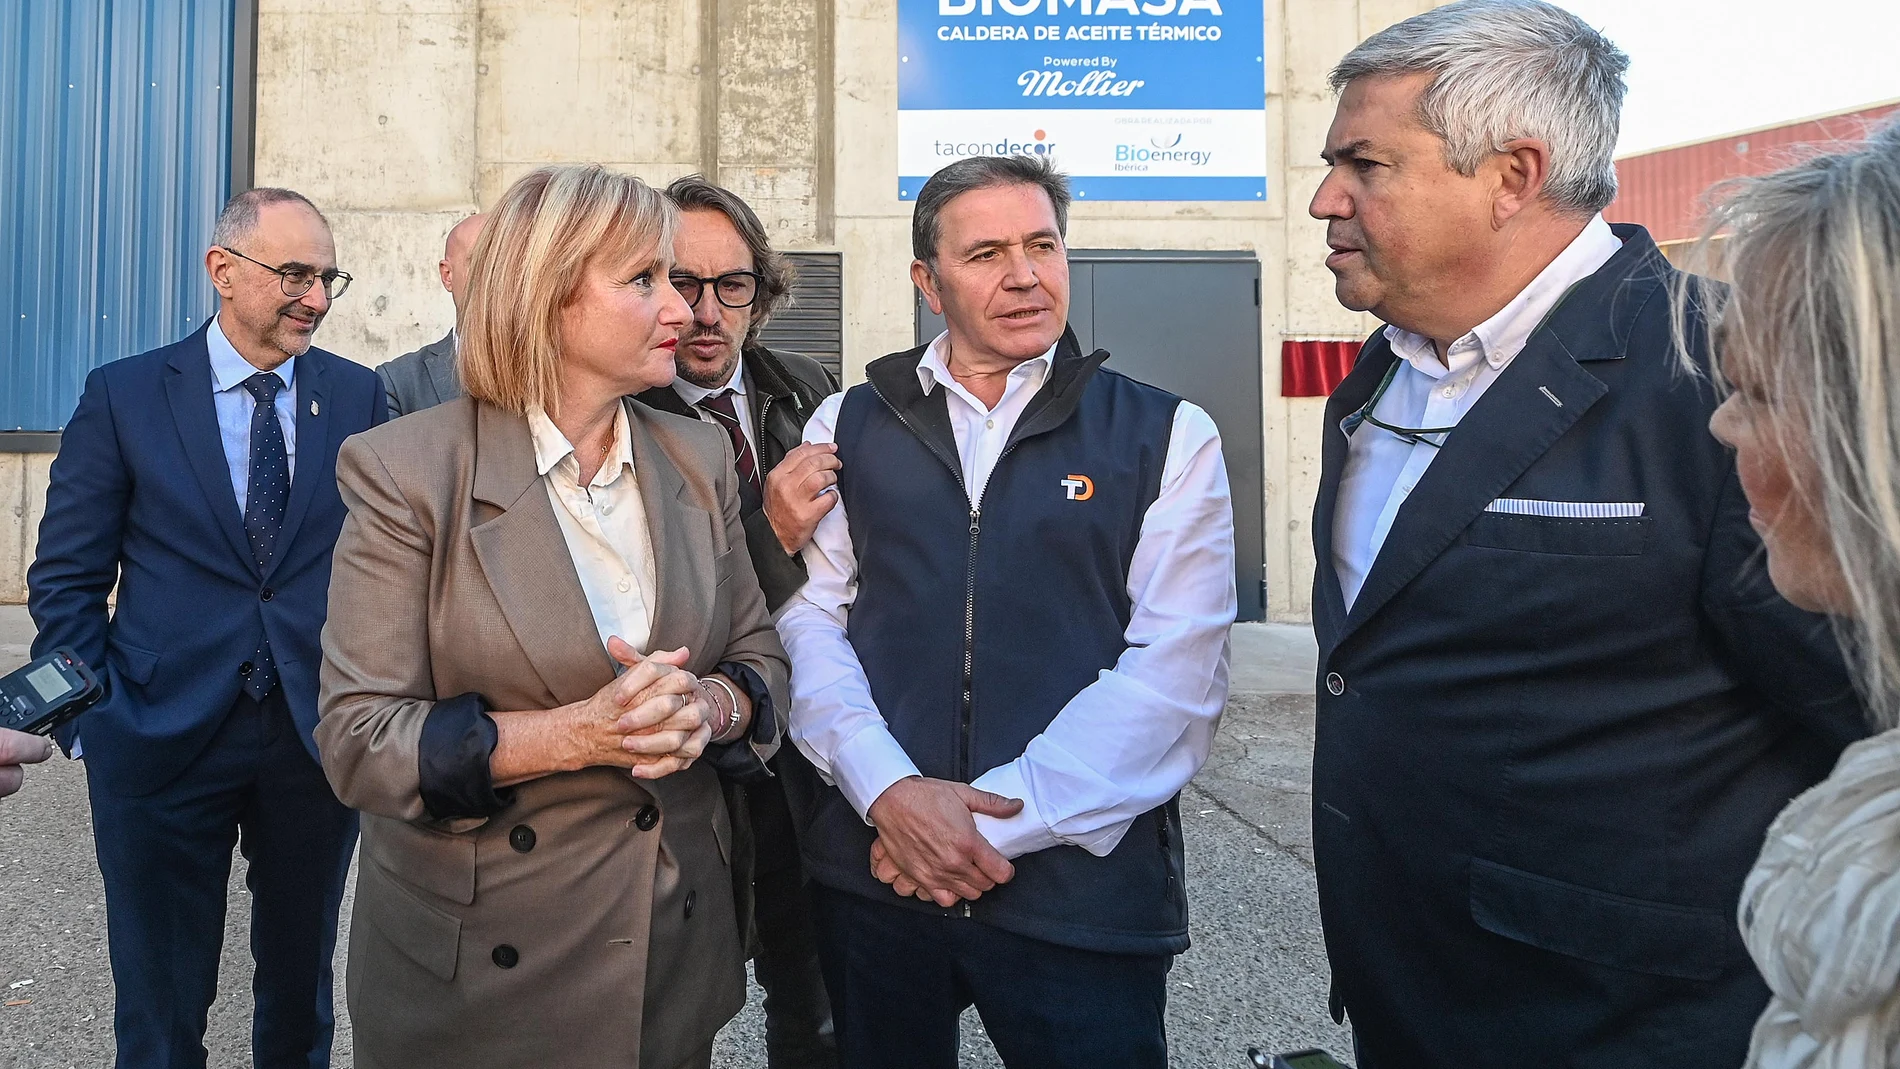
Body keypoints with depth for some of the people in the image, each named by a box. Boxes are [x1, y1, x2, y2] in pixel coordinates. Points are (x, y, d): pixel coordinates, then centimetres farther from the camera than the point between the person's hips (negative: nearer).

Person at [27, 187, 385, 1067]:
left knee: (301, 991, 18)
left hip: (319, 733, 2)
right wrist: (92, 722, -6)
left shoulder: (359, 395, 2)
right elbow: (66, 579, 0)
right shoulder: (123, 395, -2)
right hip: (163, 735, -1)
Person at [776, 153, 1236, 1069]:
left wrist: (1001, 821, -14)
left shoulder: (1168, 438, 0)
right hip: (871, 875, 2)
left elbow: (1175, 673, -9)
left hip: (1086, 889, -1)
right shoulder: (848, 427, 6)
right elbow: (811, 621, 0)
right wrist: (891, 791, -15)